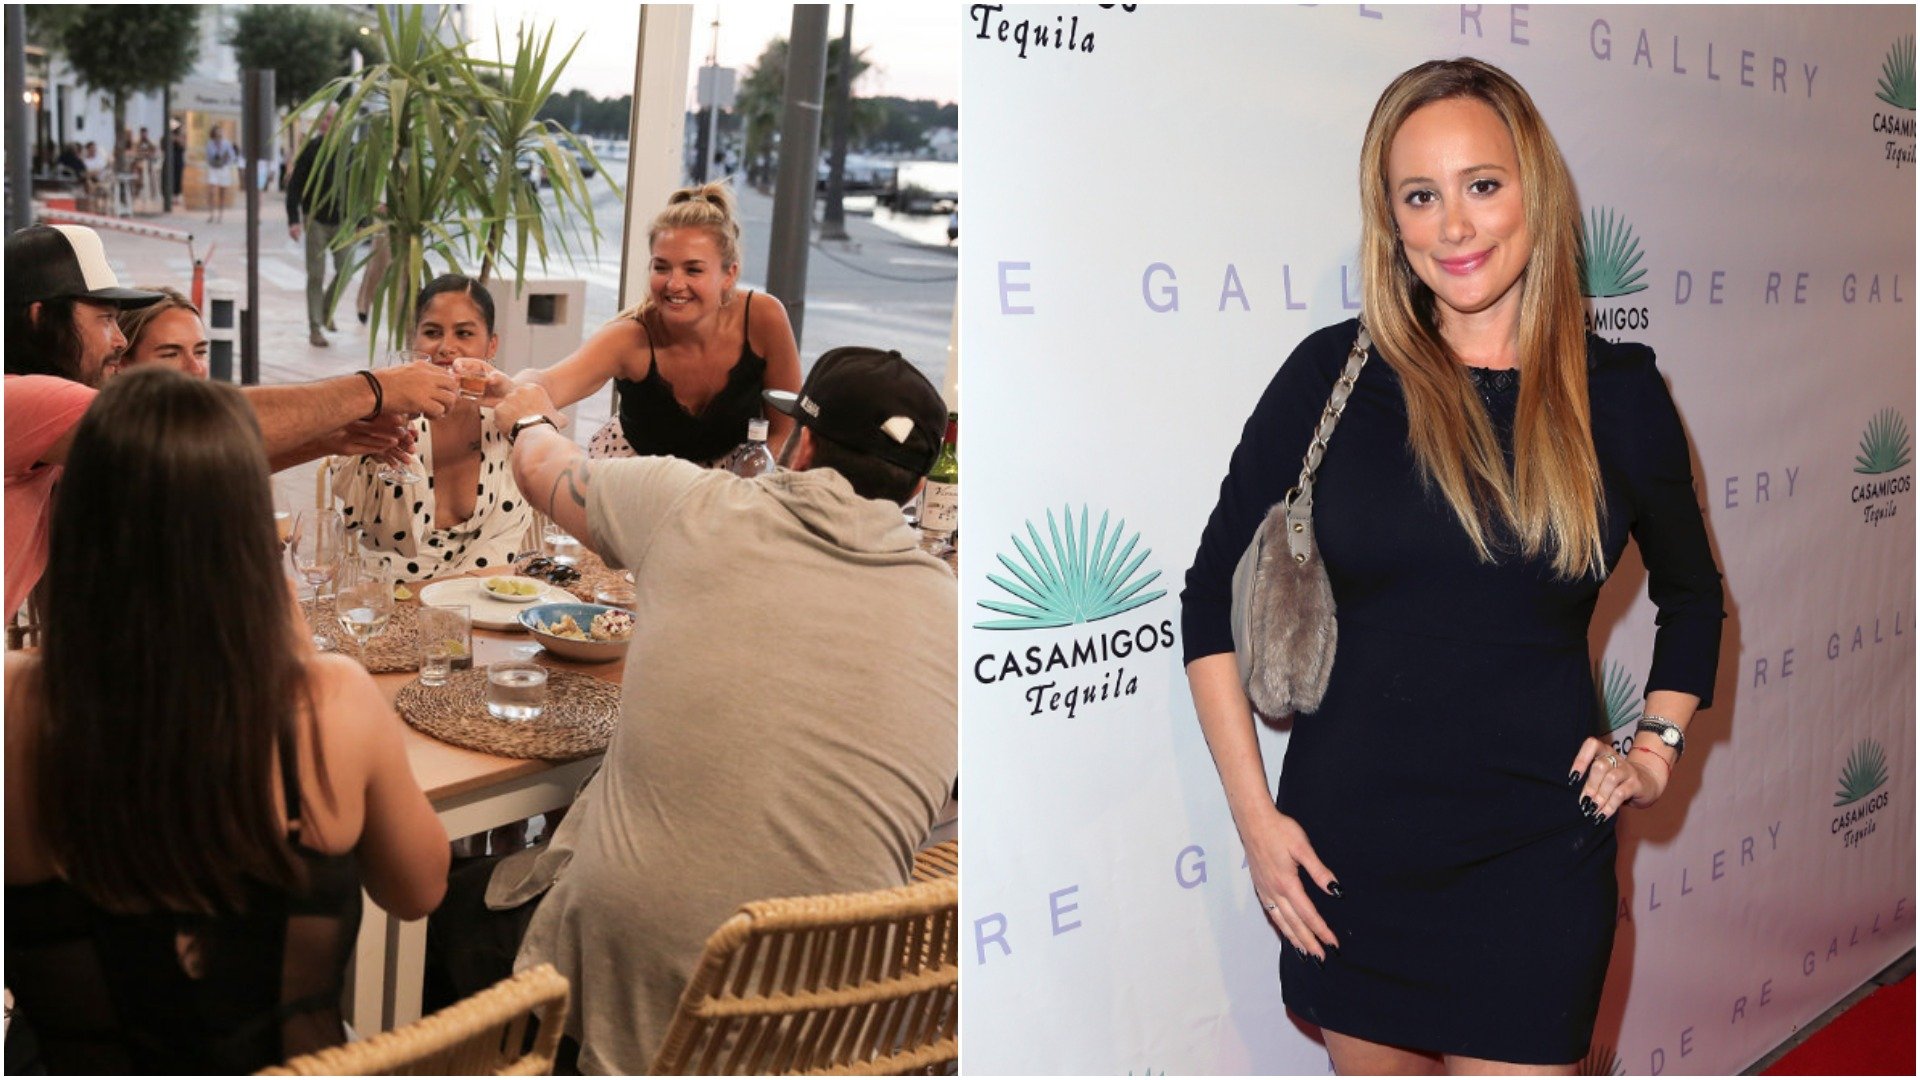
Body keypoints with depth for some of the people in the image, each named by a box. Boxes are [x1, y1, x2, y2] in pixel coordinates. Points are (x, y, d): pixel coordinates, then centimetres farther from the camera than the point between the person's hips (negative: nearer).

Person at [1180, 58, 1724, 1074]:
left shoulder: (1618, 392, -1)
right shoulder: (1333, 374, -5)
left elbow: (1691, 594, 17)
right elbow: (1213, 593, 1)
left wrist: (1656, 743, 3)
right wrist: (1253, 812, -3)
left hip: (1535, 857, 0)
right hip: (1347, 849, 1)